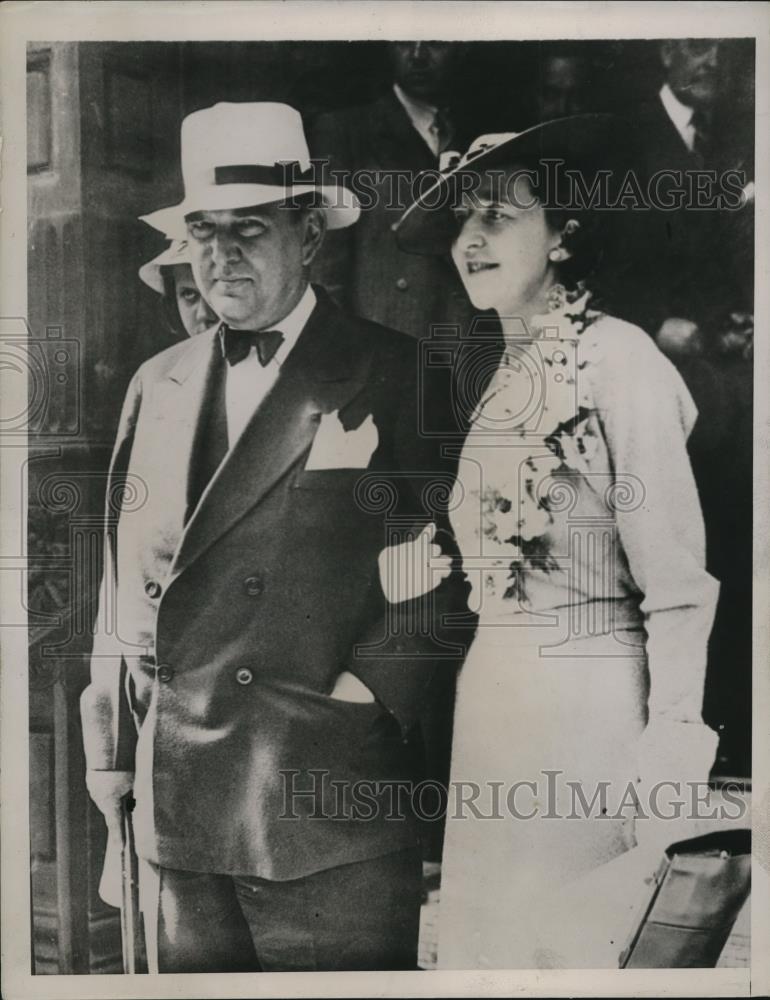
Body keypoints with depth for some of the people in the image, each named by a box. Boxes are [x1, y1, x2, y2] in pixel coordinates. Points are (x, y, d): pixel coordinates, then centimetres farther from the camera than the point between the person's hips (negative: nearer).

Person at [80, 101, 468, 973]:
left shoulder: (395, 374, -3)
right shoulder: (157, 383, 11)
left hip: (334, 802, -4)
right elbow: (124, 576, 11)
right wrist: (110, 747, 10)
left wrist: (370, 690, -13)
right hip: (178, 800, 5)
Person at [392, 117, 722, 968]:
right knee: (488, 935, 17)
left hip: (585, 696, -7)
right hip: (493, 693, 7)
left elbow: (676, 580, -14)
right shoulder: (506, 378, 11)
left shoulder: (616, 354, -10)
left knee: (580, 938, 7)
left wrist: (670, 757, -15)